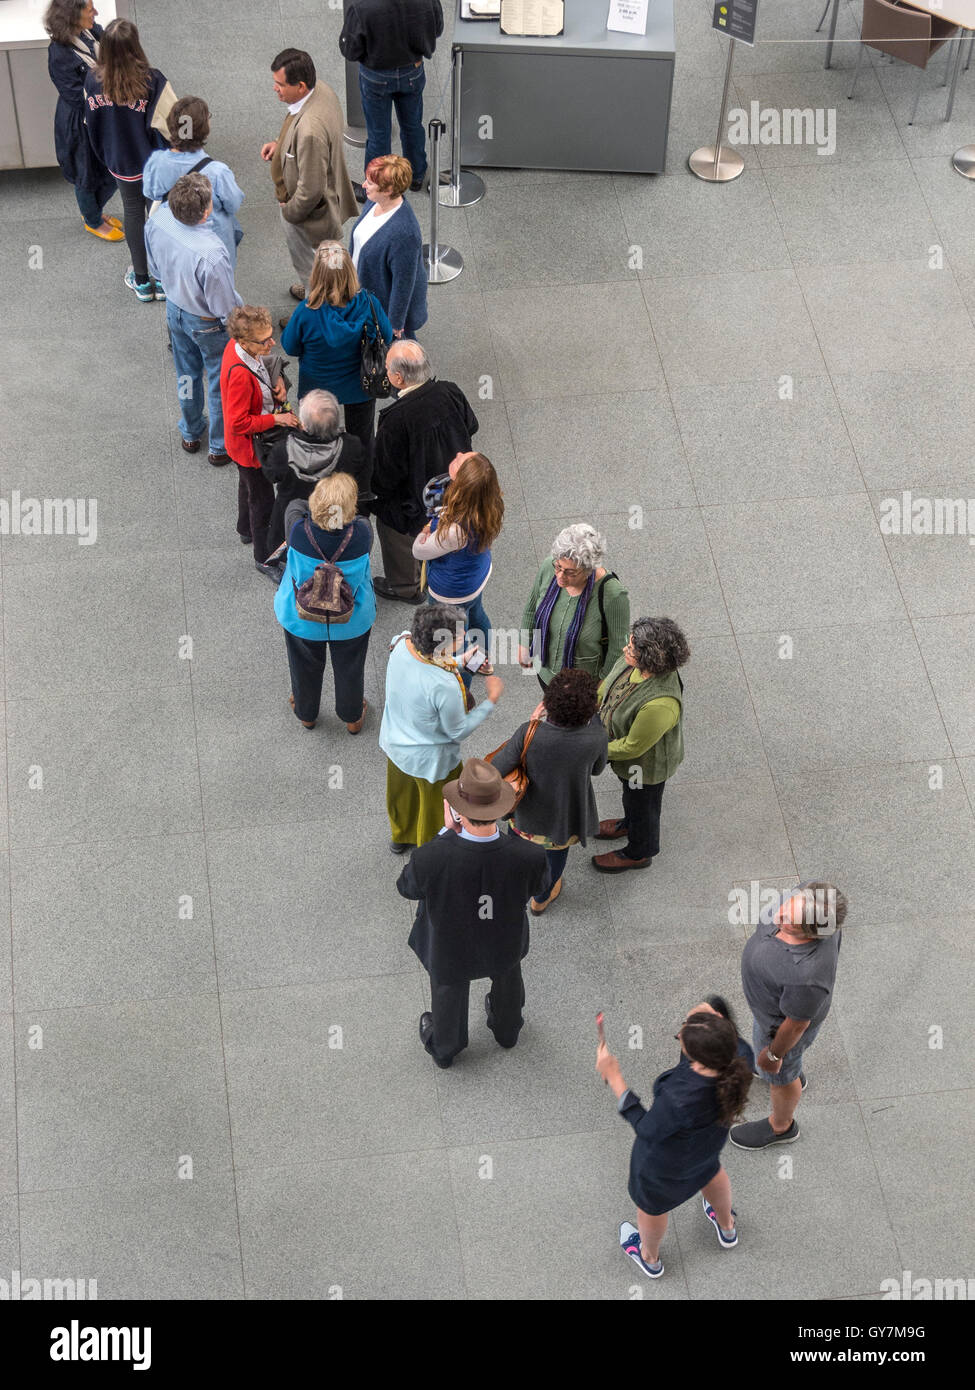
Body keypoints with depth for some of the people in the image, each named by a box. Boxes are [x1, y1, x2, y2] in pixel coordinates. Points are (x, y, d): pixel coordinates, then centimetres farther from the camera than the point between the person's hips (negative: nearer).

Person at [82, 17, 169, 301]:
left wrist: (106, 156, 13)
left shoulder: (93, 80, -17)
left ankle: (141, 282, 34)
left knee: (133, 213, 23)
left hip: (121, 162, 3)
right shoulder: (152, 80, -28)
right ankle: (163, 279, 31)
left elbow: (92, 122, -4)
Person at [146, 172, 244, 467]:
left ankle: (191, 434, 52)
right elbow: (225, 307, -28)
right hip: (208, 324, -6)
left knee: (186, 374, 30)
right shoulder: (211, 254, -43)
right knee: (221, 383, 21)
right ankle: (220, 447, 41)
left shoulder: (158, 222, -24)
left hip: (175, 309, 6)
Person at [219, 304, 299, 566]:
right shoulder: (240, 374, -40)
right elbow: (239, 423, -32)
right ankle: (264, 558, 29)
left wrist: (277, 384, -10)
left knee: (248, 483, 33)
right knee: (262, 499, 9)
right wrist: (277, 419, -28)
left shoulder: (237, 346, -14)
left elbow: (260, 373, 9)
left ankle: (246, 529, 59)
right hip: (250, 444, -9)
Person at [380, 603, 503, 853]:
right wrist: (491, 701, -16)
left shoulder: (402, 645, -23)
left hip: (394, 741, 6)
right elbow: (458, 731, -23)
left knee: (402, 792, 34)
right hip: (429, 760, -6)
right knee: (436, 807, 24)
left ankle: (401, 837, 62)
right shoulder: (444, 685, -41)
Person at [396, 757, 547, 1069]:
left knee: (449, 992, 32)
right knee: (506, 977, 36)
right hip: (503, 941, 1)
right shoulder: (528, 856, -38)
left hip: (451, 948, -1)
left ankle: (444, 1046, 62)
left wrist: (447, 832, -17)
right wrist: (495, 833, -14)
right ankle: (506, 1028, 67)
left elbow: (408, 888, -17)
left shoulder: (431, 859, -43)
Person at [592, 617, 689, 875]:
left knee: (641, 803, 23)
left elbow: (632, 747, -32)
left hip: (647, 763, -7)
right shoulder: (631, 662, -25)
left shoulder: (660, 704, -47)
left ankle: (639, 853, 53)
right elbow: (609, 684, -1)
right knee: (629, 791, 36)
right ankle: (630, 824, 67)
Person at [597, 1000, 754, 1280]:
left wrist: (613, 1077, -25)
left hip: (664, 1164, -5)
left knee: (650, 1205, 30)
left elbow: (647, 1129, -26)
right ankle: (727, 1228, 70)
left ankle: (650, 1257, 62)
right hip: (708, 1146, 5)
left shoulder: (679, 1101, -48)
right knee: (710, 1172, 41)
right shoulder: (741, 1056, -35)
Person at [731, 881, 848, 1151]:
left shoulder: (806, 975, -46)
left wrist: (773, 1055, -8)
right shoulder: (810, 895, -31)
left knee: (780, 1075, 25)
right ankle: (794, 1075, 70)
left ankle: (780, 1126, 57)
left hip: (782, 1023, -7)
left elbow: (796, 1024, -26)